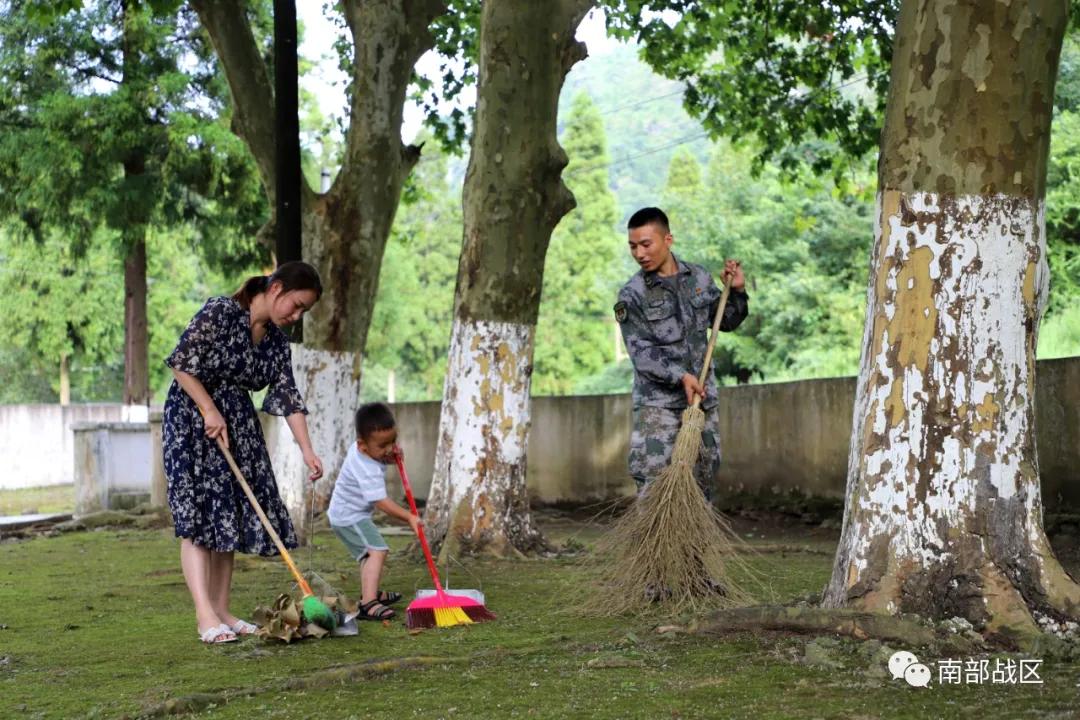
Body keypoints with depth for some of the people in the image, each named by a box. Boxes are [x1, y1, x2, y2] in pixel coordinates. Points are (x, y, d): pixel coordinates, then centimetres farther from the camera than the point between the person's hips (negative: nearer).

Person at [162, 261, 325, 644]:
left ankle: (222, 611, 8)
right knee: (197, 518, -12)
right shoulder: (220, 312, -15)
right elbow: (181, 361, -16)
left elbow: (288, 396, 4)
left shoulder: (277, 340, 7)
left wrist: (307, 449, -5)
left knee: (230, 518, 4)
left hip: (238, 426, 8)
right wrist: (210, 411, -17)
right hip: (192, 422, -7)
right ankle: (205, 616, -17)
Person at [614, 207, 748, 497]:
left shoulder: (700, 278, 6)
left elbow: (726, 322, 19)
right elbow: (641, 352, -13)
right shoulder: (631, 296, -7)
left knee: (702, 480, 10)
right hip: (657, 402, -4)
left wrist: (737, 292, 2)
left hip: (702, 397, 4)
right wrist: (680, 376, -24)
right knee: (654, 482, -13)